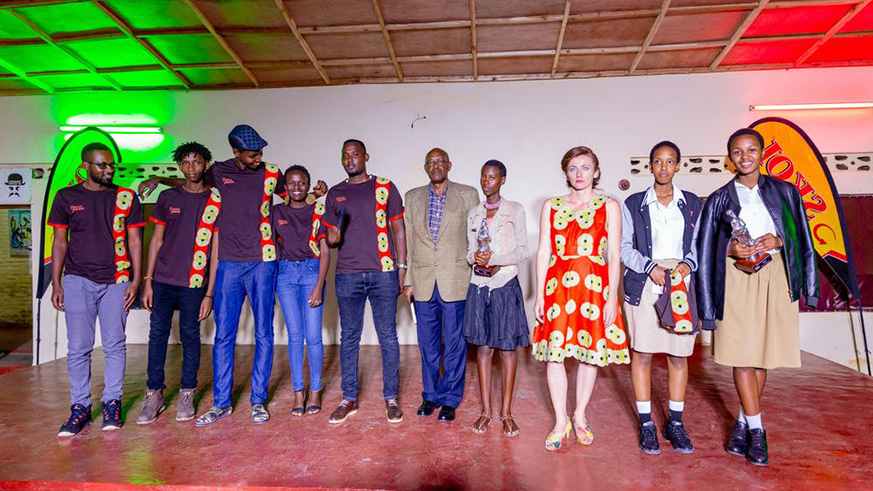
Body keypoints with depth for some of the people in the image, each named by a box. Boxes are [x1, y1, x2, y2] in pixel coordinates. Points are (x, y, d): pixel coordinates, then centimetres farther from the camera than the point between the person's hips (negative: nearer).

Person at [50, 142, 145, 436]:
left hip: (116, 282, 0)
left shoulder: (126, 198, 5)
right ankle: (80, 407, 14)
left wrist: (136, 280, -3)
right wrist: (56, 284, 2)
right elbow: (60, 241, 8)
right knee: (78, 348, 3)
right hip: (78, 281, 1)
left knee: (114, 345, 3)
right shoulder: (66, 197, 7)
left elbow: (134, 240, 4)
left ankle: (112, 403, 15)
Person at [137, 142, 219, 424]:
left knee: (190, 337, 5)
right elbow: (157, 239, 11)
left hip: (193, 283, -2)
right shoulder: (168, 197, 8)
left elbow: (216, 250, -1)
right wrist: (148, 281, 4)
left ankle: (187, 396, 19)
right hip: (162, 279, 2)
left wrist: (209, 294, -5)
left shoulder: (216, 201, 0)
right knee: (158, 335, 5)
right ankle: (154, 395, 19)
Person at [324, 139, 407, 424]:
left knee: (388, 336, 3)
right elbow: (330, 237, 16)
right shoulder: (335, 194, 13)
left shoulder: (385, 188, 6)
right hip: (347, 276, 2)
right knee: (349, 337, 8)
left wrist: (401, 268, -1)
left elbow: (398, 230, 6)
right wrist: (333, 238, -9)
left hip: (383, 274, -2)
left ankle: (391, 398, 16)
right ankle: (349, 399, 21)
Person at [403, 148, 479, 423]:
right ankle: (430, 395, 28)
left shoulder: (468, 195, 3)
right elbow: (408, 241, 10)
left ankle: (450, 399, 21)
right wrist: (408, 281, 6)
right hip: (423, 282, 3)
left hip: (455, 282, -2)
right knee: (428, 344, 12)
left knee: (454, 344, 5)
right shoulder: (412, 197, 11)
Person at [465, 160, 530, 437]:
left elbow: (523, 251, -4)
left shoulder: (515, 210, 0)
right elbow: (470, 251, 13)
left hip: (506, 286, -3)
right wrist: (476, 258, -10)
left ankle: (506, 412, 15)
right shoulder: (473, 214, 11)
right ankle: (486, 411, 17)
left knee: (507, 348, 4)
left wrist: (494, 259, -18)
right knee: (483, 348, 6)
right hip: (479, 287, 3)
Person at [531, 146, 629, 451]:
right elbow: (543, 252, 7)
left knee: (590, 352, 7)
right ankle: (561, 422, 16)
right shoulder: (551, 206, 10)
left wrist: (611, 297, -6)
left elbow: (614, 256, 1)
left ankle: (580, 416, 27)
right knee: (554, 353, 0)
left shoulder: (609, 206, 6)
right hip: (557, 286, 1)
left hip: (594, 286, -1)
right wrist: (539, 295, 1)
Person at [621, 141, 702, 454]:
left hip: (681, 284, 2)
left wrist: (688, 263, -7)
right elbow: (625, 247, 3)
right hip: (644, 284, -2)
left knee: (678, 355, 5)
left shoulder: (692, 203, 13)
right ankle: (646, 423, 12)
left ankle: (675, 423, 20)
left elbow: (699, 244, 13)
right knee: (641, 353, -1)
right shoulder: (633, 204, 6)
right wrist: (650, 267, -11)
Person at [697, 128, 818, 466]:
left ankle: (743, 422, 20)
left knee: (763, 354, 4)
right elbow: (705, 250, 6)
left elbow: (801, 237, 10)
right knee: (742, 354, -4)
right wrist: (731, 249, -11)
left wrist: (778, 241, -8)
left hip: (775, 278, 2)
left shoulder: (784, 192, 10)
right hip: (737, 279, -1)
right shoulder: (719, 199, 7)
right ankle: (756, 430, 8)